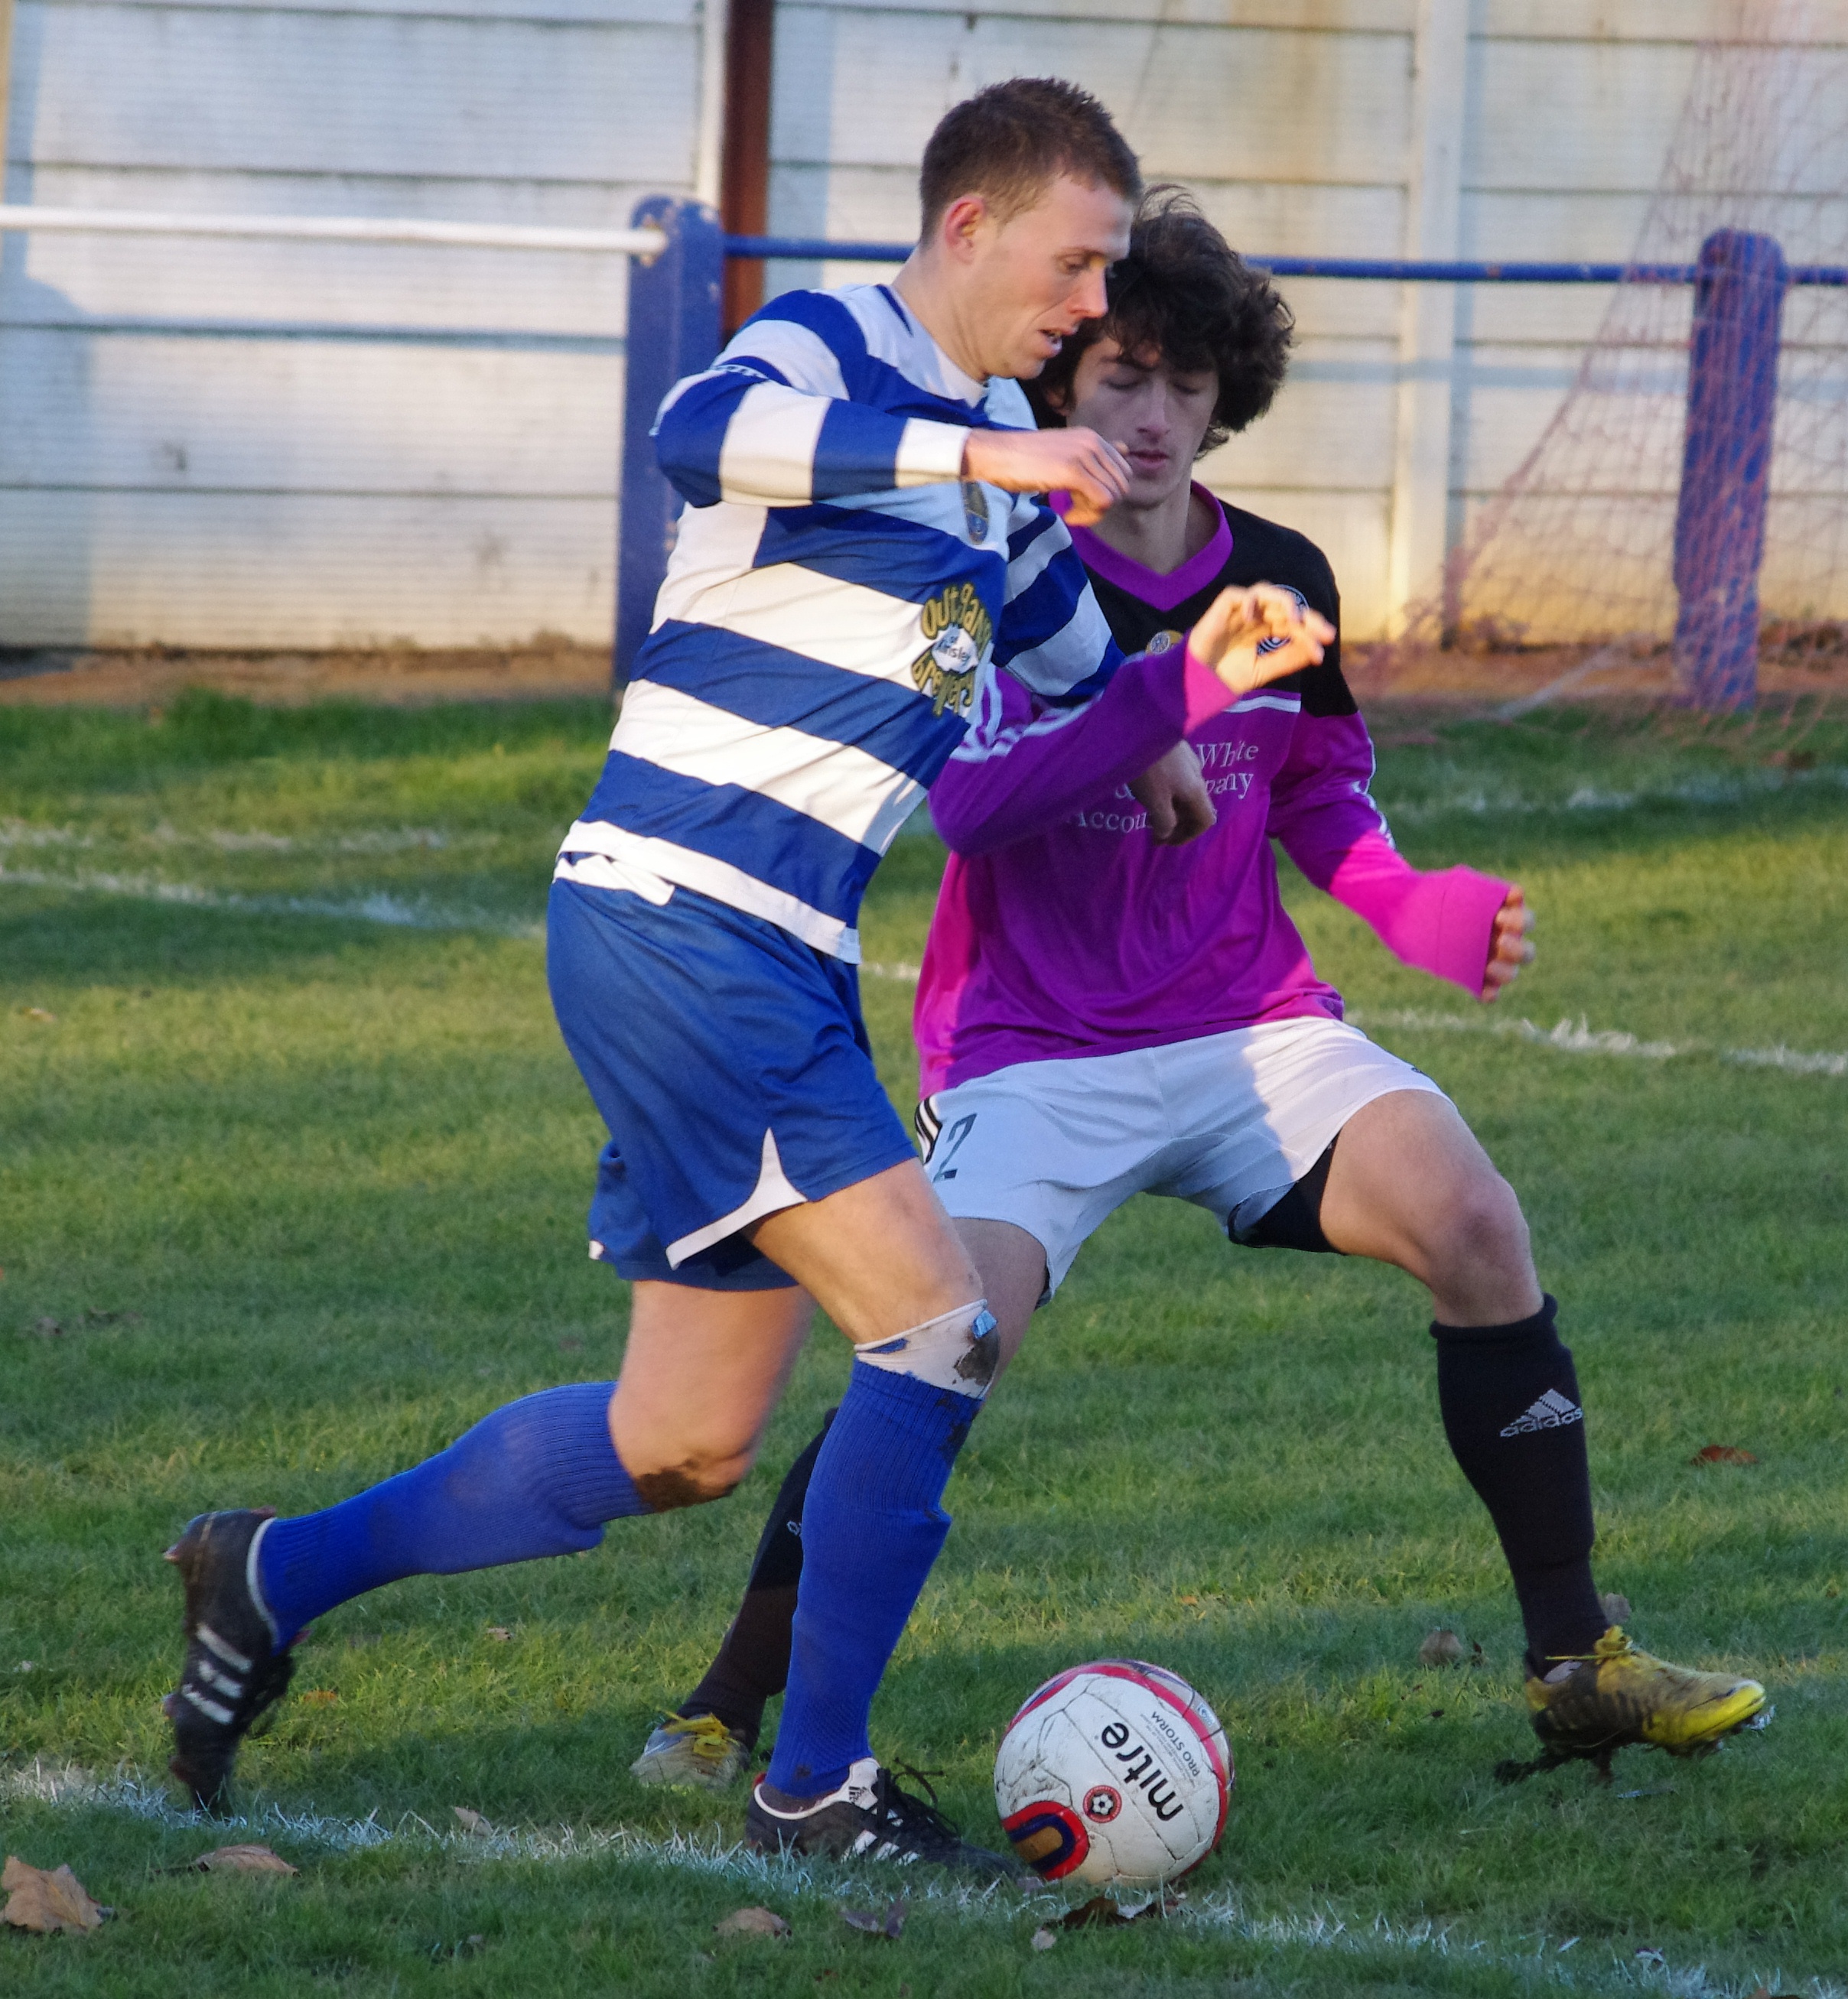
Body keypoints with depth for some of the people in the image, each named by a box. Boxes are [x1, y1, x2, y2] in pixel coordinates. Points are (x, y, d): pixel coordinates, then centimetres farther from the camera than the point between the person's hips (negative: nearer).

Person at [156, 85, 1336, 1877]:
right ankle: (817, 1785, -5)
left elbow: (1073, 705, 32)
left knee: (690, 1440, 13)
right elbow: (701, 434, -33)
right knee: (938, 1324, -15)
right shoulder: (829, 349, -8)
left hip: (773, 969, 10)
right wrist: (975, 451, -34)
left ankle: (272, 1574, 26)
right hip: (675, 917, -10)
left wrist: (1203, 677, 12)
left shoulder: (1003, 458, 19)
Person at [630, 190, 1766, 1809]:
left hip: (1249, 1028, 4)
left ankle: (1577, 1661, -7)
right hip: (1033, 1053, -4)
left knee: (1473, 1221, -19)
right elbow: (965, 803, -23)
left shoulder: (1281, 581, 6)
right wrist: (1162, 697, -31)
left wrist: (1428, 913, 0)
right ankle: (732, 1705, -8)